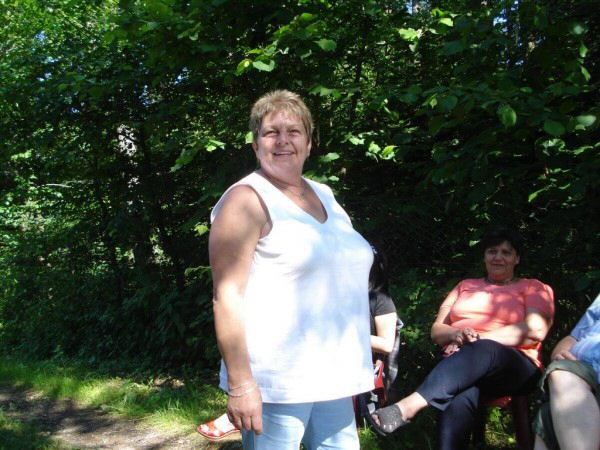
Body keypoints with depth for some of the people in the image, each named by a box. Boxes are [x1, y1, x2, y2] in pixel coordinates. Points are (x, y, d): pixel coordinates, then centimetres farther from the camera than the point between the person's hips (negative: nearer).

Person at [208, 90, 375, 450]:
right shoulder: (247, 200, -9)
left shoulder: (324, 195, 14)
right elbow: (227, 297, -15)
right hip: (275, 382, -7)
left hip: (333, 378, 7)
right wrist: (240, 385, -19)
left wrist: (355, 369, 19)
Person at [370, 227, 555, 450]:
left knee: (482, 350, -40)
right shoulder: (465, 286, 27)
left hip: (516, 368, -2)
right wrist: (456, 334, -8)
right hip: (458, 364, 3)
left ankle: (408, 406, -52)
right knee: (462, 393, -37)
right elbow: (436, 330, 18)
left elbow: (535, 330, -4)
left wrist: (479, 338, -14)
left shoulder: (533, 288, 16)